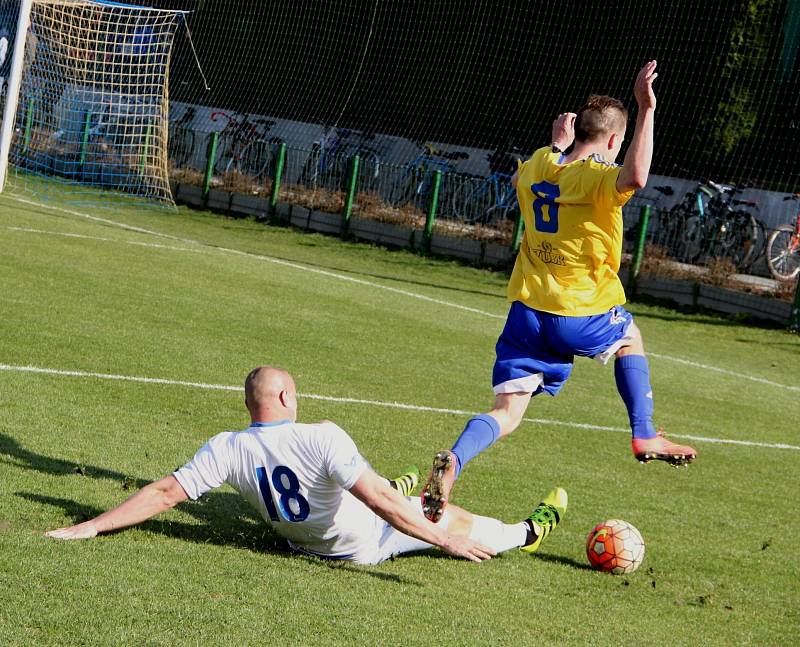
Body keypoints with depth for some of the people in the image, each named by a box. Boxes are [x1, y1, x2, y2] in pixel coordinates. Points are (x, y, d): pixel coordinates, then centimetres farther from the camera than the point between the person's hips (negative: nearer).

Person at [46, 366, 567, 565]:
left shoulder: (227, 449, -21)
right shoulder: (320, 439, -34)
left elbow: (163, 494, -22)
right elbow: (379, 501, -34)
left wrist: (91, 526, -17)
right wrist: (444, 540, -29)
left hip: (303, 539, 6)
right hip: (366, 544, -6)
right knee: (450, 518, 19)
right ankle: (528, 534, 47)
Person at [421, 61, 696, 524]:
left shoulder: (539, 164, 8)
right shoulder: (599, 178, -12)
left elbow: (518, 181, 33)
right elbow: (635, 177, -36)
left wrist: (557, 144, 38)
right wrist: (647, 111, -34)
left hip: (527, 311, 4)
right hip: (583, 316, -4)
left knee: (506, 415, 2)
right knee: (630, 337, 31)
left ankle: (453, 462, -25)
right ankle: (645, 436, 28)